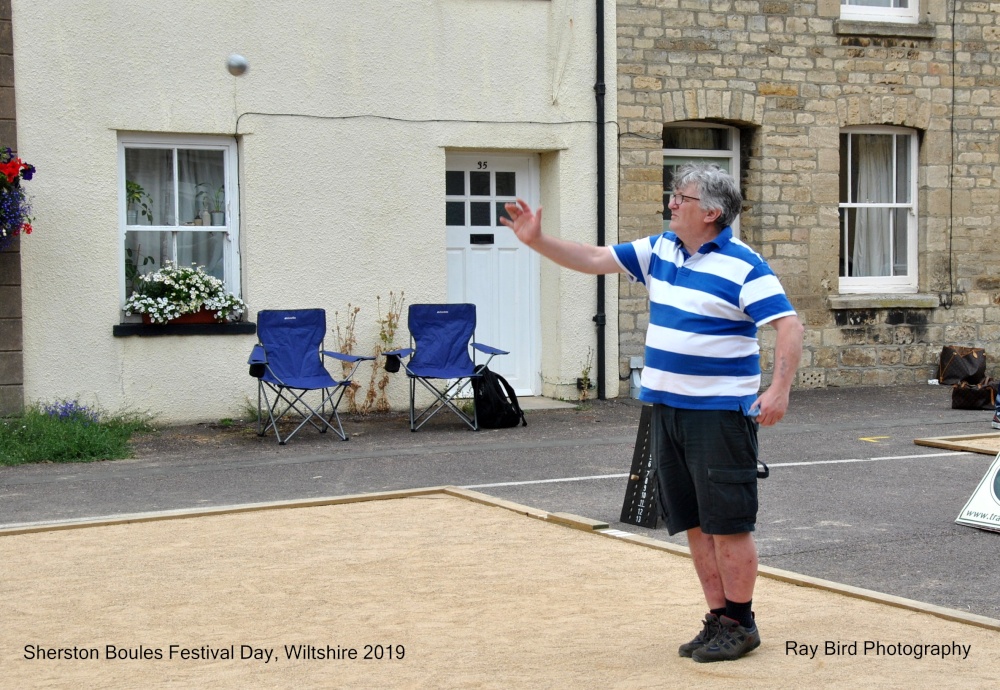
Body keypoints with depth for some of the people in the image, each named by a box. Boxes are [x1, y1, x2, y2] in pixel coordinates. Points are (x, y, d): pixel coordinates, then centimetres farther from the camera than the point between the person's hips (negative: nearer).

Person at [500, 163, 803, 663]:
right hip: (667, 410, 8)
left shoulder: (743, 266, -12)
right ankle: (717, 618, 20)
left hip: (720, 412, -7)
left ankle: (740, 623, 9)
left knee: (728, 523, -2)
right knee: (694, 525, 11)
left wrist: (780, 388, -28)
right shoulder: (659, 251, 10)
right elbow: (593, 259, 14)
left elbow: (788, 324, -17)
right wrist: (537, 240, 5)